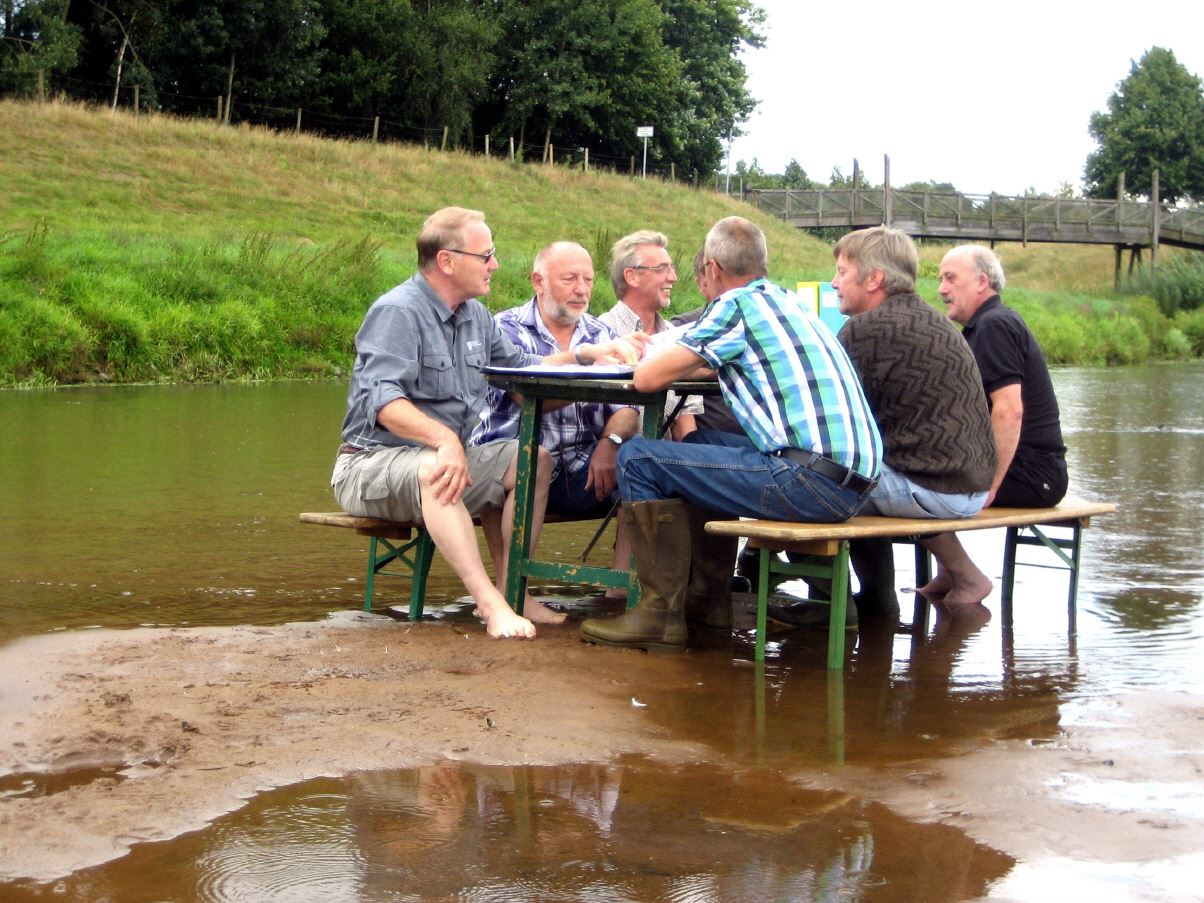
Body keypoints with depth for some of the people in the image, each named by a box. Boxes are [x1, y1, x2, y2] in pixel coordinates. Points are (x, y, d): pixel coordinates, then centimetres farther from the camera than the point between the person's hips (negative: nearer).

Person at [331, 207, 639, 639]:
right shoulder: (398, 312, -17)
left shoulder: (475, 315, 11)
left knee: (532, 460, -6)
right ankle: (489, 603, -43)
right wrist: (444, 438, -44)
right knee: (433, 469, -39)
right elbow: (381, 400, -29)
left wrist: (584, 355, 10)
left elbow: (521, 367, 23)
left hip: (445, 454, 9)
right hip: (374, 461, -9)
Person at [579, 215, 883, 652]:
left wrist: (654, 362, 17)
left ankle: (661, 614, -2)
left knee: (638, 459, -4)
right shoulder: (790, 301, 21)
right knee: (699, 443, 30)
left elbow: (647, 378, -5)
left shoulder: (737, 305, -4)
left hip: (812, 479, -9)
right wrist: (690, 364, 33)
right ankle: (712, 594, 31)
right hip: (855, 477, 9)